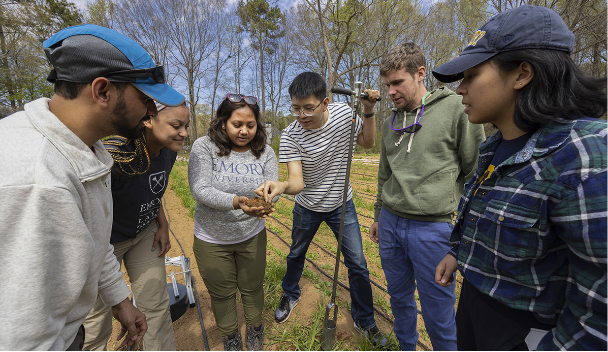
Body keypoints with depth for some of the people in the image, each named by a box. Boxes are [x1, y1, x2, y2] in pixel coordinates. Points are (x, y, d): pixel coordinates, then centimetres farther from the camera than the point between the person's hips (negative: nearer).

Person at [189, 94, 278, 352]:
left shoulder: (264, 152, -7)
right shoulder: (204, 147, -15)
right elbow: (200, 190, -23)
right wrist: (235, 202, -40)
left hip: (252, 235, 2)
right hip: (212, 239, -1)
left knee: (252, 288, 19)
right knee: (222, 294, 18)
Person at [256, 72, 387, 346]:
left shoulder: (344, 112, -16)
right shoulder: (290, 136, -24)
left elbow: (367, 142, -1)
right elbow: (297, 180, -32)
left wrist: (368, 111, -17)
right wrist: (281, 186, -55)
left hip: (341, 204, 1)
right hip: (307, 207, -1)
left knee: (357, 263, 5)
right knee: (296, 255, 19)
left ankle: (364, 321, 31)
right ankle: (291, 296, 52)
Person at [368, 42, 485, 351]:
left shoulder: (456, 109, -7)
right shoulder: (391, 122, 9)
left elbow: (477, 171, -5)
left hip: (432, 227, -5)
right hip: (390, 223, 6)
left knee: (438, 312, 8)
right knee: (399, 297, 20)